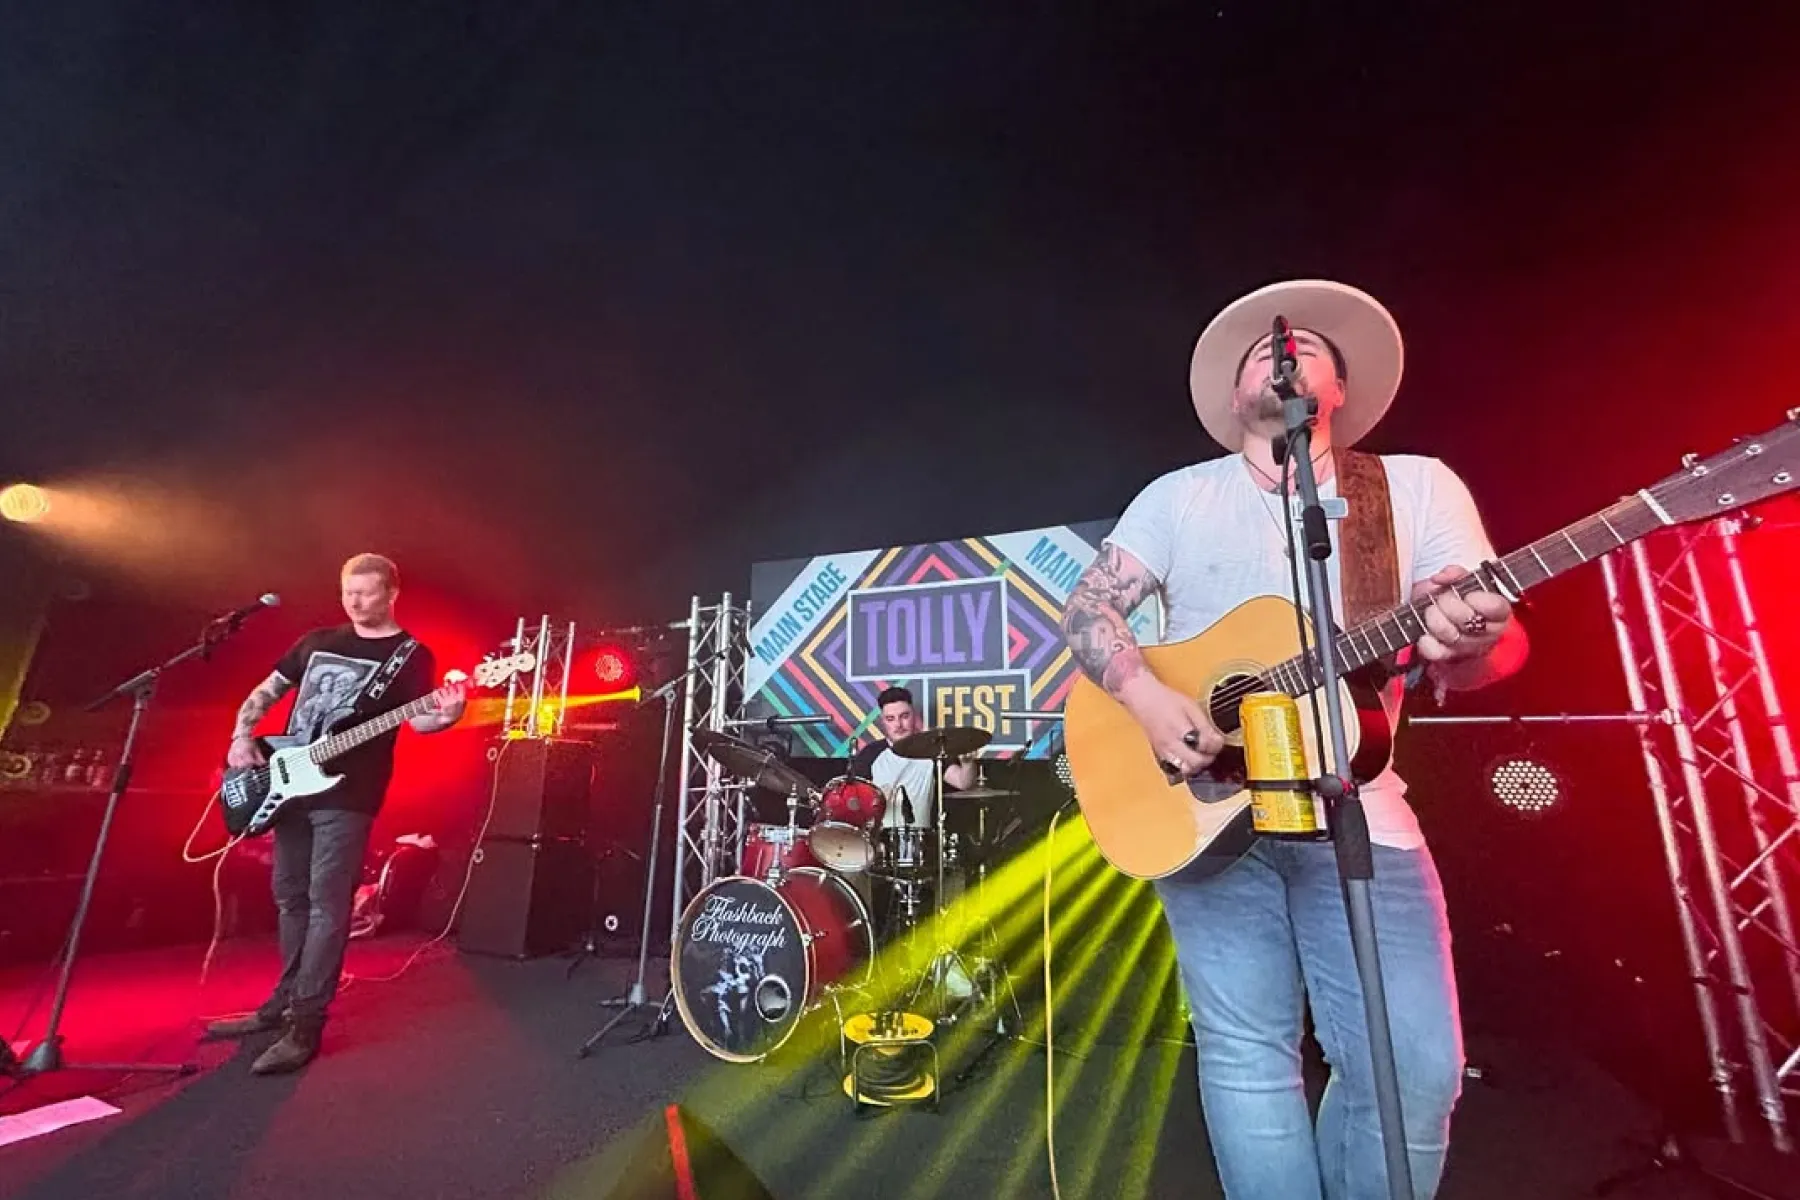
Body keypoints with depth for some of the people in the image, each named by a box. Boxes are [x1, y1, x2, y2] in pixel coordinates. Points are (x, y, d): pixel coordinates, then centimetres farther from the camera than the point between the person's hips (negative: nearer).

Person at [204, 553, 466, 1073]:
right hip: (289, 786, 6)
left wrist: (443, 718, -36)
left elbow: (416, 720, -13)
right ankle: (284, 1002, 33)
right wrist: (242, 738, 4)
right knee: (290, 898, 17)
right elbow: (264, 692, 20)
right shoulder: (317, 641, 12)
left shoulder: (411, 655, -4)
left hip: (347, 797, -6)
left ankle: (305, 1025, 0)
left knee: (327, 905, -6)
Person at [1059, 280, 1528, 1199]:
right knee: (1246, 1053, -1)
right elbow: (1087, 609, 1)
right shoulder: (1178, 497, 8)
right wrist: (1145, 698, -17)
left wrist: (1468, 639, -24)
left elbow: (1496, 639, 1)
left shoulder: (1418, 484, 9)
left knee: (1417, 1065, -2)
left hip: (1356, 810, 1)